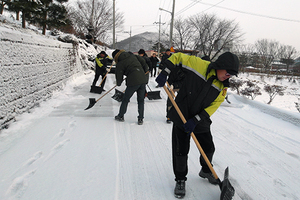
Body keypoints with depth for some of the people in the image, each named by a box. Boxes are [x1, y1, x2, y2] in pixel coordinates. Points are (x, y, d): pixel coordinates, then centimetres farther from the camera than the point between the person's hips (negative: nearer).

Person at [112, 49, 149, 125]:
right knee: (141, 100, 12)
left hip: (133, 82, -5)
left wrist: (118, 83, 26)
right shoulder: (132, 55, 14)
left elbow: (119, 75, 7)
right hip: (143, 80, 5)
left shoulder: (120, 64, 0)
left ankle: (120, 116, 26)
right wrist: (146, 71, 27)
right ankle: (140, 119, 13)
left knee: (125, 99, 13)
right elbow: (143, 61, 15)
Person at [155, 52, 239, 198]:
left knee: (209, 148, 14)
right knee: (181, 151, 2)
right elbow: (178, 57, -6)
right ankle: (180, 180, 26)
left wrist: (196, 120, -17)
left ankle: (206, 171, 46)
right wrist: (165, 73, -16)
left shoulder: (223, 86, -5)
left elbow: (214, 105, -7)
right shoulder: (198, 64, -17)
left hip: (201, 120, 4)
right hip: (182, 116, -3)